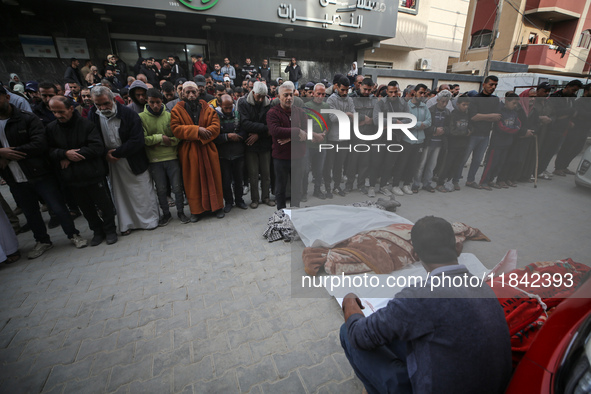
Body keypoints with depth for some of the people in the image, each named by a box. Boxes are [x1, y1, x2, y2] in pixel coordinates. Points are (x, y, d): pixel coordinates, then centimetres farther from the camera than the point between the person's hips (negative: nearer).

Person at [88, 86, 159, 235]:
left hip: (134, 161, -4)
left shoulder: (128, 114, -12)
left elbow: (137, 141, -16)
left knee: (143, 192, 4)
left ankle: (150, 220, 20)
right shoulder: (93, 116, 1)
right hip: (112, 162, 4)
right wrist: (105, 153, -12)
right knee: (120, 194, 11)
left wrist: (117, 152, -16)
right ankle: (127, 224, 24)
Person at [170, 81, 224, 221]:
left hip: (208, 150, 1)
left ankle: (217, 206, 18)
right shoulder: (177, 110, 4)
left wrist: (202, 134, -18)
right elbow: (175, 128, -8)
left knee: (212, 178, 5)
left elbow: (216, 127, -3)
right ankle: (196, 209, 16)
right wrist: (197, 130, -17)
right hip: (188, 151, 0)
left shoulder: (208, 109, 7)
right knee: (193, 181, 4)